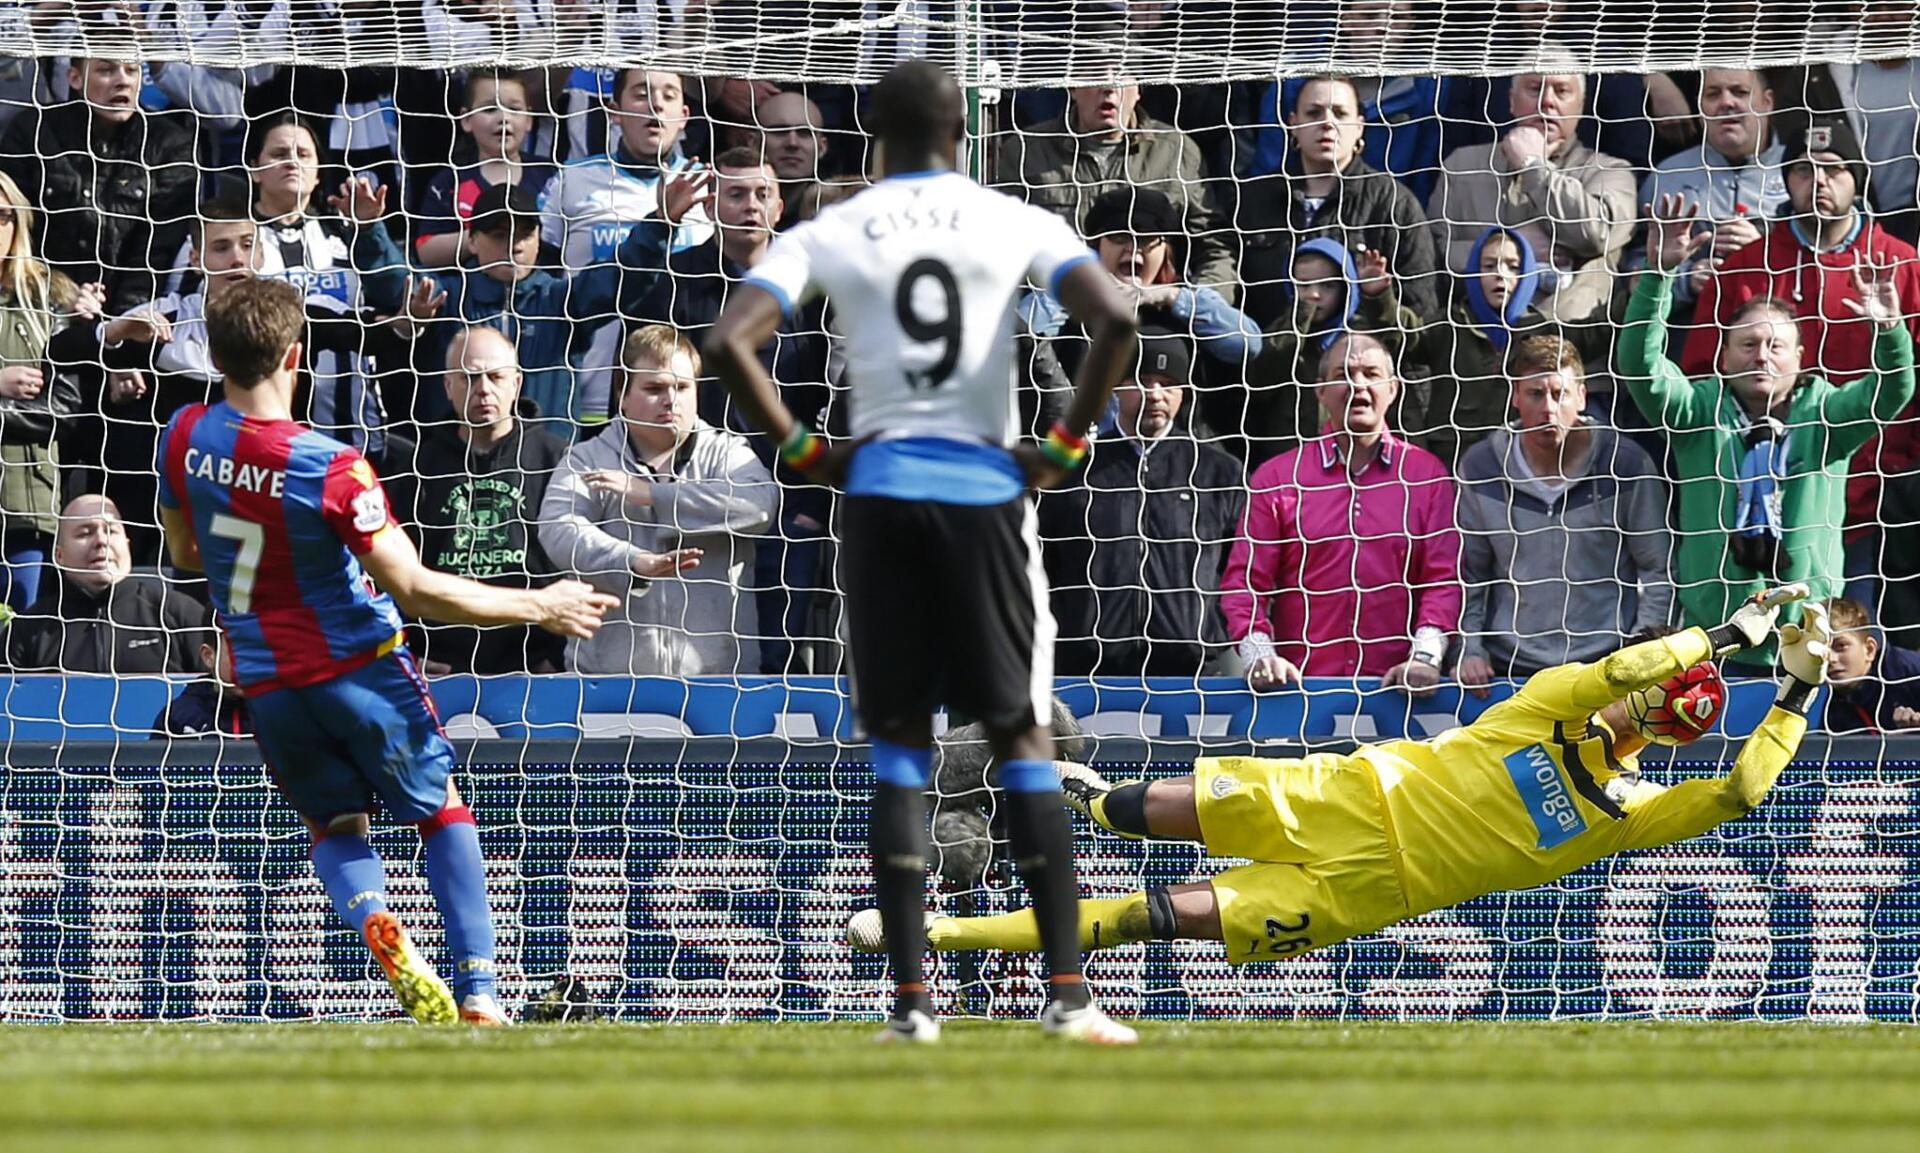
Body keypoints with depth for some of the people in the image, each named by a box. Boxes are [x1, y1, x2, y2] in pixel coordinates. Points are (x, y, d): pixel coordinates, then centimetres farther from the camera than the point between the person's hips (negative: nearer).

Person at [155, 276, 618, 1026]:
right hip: (357, 668, -4)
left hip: (264, 683, 4)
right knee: (443, 812, 16)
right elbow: (414, 589, -21)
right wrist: (538, 607, -11)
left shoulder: (185, 438, -7)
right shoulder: (330, 467, -21)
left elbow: (185, 556, 10)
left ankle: (373, 923, -13)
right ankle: (477, 991, 4)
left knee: (333, 825, 21)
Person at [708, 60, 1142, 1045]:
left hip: (882, 493, 0)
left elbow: (730, 342, -7)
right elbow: (1115, 320, -9)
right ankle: (1066, 989, -4)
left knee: (900, 742, 7)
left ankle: (911, 998, 0)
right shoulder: (1017, 225, 3)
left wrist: (800, 450, 3)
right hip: (986, 488, 0)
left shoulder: (828, 236, 4)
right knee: (1021, 736, 5)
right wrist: (1063, 447, -1)